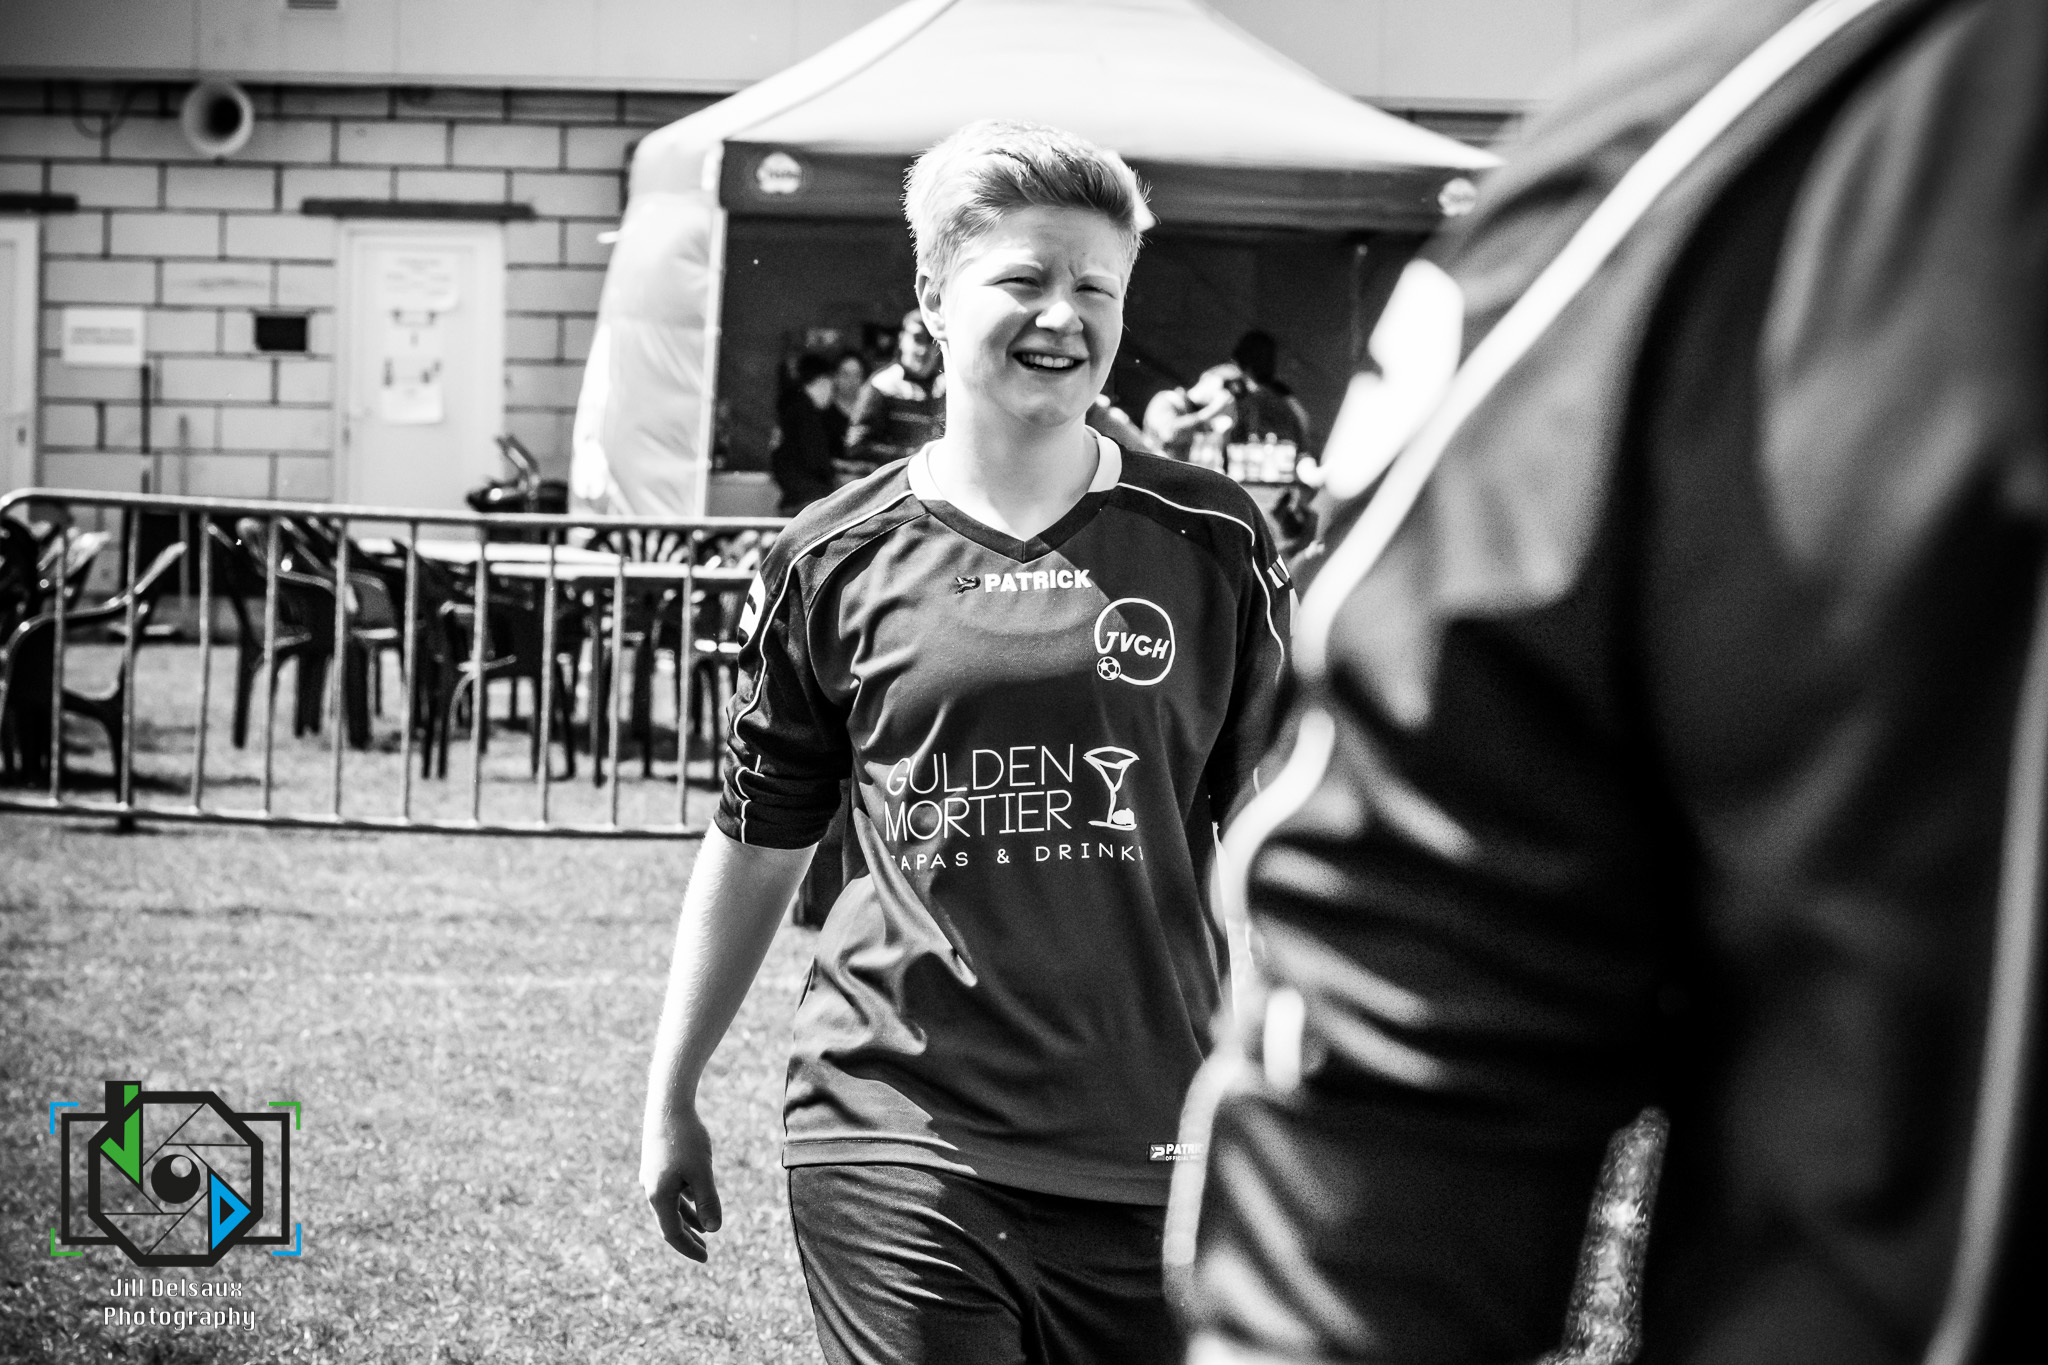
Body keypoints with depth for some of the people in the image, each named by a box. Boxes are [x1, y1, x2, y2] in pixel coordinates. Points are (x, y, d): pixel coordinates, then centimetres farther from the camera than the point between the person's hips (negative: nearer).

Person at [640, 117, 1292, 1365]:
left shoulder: (1211, 548, 3)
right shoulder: (836, 560, 3)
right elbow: (758, 845, 12)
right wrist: (672, 1097, 14)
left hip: (1149, 1155, 1)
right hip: (897, 1145, -1)